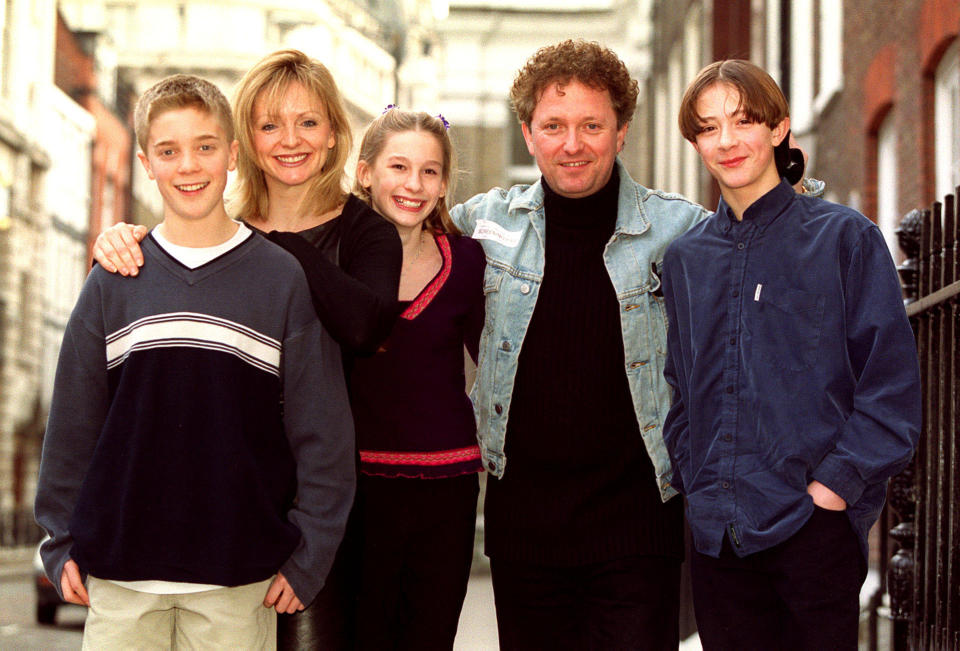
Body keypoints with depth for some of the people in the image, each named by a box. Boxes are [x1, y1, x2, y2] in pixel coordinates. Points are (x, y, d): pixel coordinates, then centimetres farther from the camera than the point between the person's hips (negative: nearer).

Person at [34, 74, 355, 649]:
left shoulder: (284, 278, 1)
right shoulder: (113, 282, 5)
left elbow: (322, 432, 1)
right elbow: (73, 423, 9)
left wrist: (305, 558, -2)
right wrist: (62, 544, 6)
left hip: (239, 581, -1)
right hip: (120, 574, 1)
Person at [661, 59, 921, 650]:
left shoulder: (844, 237, -1)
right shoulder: (685, 258, 13)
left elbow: (893, 384, -4)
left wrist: (837, 483, -13)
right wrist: (692, 479, 5)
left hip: (814, 527, -4)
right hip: (717, 530, 4)